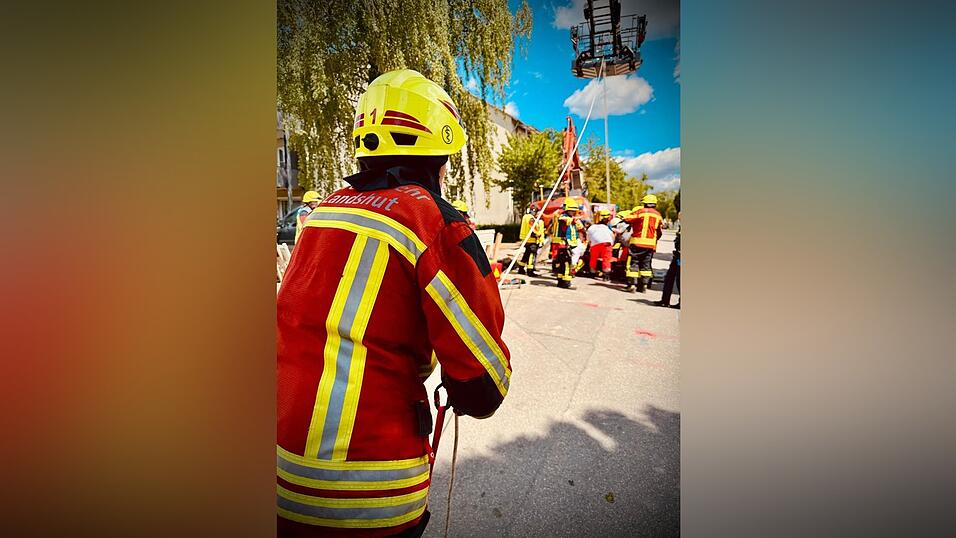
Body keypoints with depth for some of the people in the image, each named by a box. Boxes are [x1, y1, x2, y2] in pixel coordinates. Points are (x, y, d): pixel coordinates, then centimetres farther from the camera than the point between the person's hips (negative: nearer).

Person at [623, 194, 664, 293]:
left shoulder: (640, 211, -6)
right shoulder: (658, 215, 12)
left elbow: (628, 219, -10)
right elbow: (659, 232, 19)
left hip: (638, 241, -5)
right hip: (651, 244, 5)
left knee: (633, 262, 1)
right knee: (646, 264, 12)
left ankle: (632, 284, -3)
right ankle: (644, 285, 11)